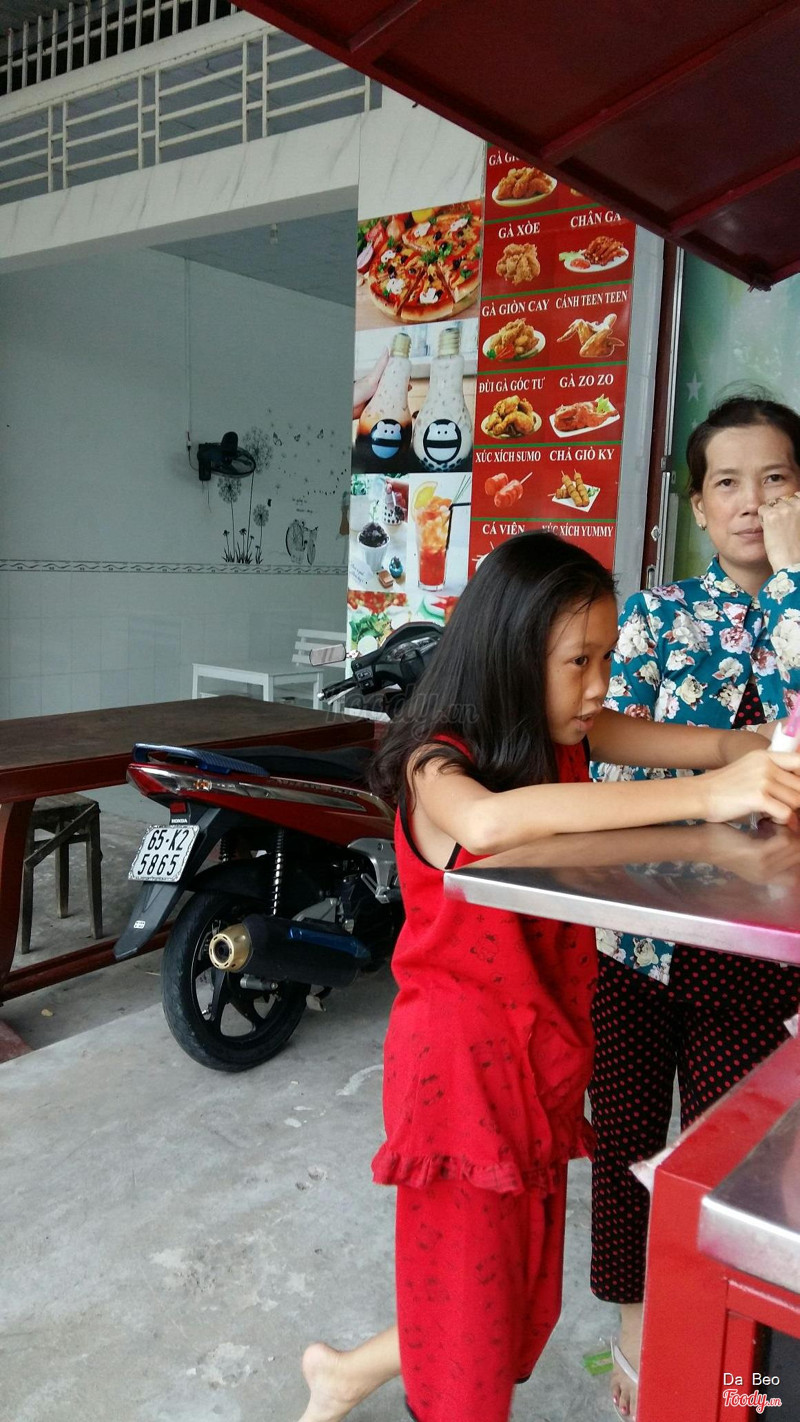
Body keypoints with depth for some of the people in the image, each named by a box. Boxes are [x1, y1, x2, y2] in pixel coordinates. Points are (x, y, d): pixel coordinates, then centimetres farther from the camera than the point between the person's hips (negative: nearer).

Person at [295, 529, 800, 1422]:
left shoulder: (568, 740, 0)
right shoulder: (437, 764, -20)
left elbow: (718, 746, -5)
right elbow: (487, 822, -43)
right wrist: (700, 795, -46)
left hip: (542, 1056, 7)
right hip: (465, 1057, -7)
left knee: (526, 1301, 20)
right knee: (469, 1313, 7)